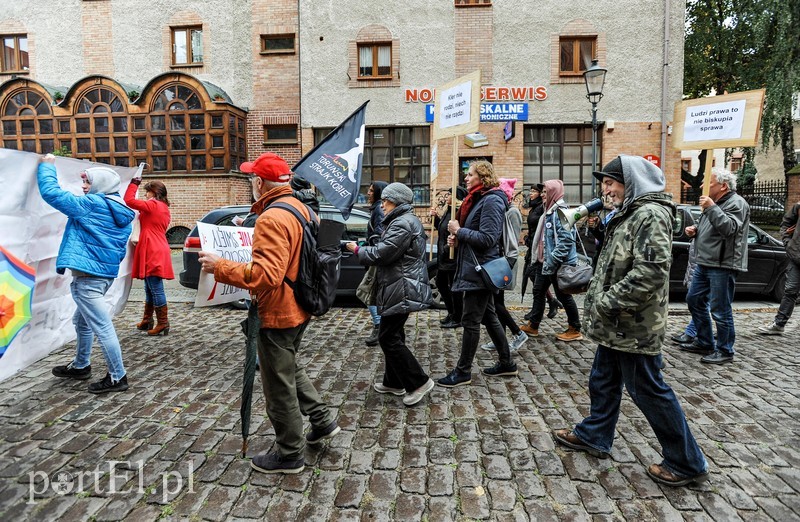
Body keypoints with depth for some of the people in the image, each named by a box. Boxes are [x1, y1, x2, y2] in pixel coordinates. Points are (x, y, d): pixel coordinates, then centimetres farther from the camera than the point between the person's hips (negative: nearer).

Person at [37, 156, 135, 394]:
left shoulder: (91, 205, -13)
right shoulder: (122, 213, 11)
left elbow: (50, 192, -11)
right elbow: (120, 249, 18)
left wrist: (47, 166, 3)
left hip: (87, 276, -10)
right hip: (105, 273, 10)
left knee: (102, 327, -4)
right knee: (82, 322, 25)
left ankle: (117, 377, 3)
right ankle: (80, 366, 39)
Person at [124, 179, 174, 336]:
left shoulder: (152, 205, -10)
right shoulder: (164, 208, 19)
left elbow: (129, 200, -13)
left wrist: (134, 182, -3)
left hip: (153, 254, -10)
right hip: (157, 252, 10)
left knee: (156, 290, -7)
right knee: (150, 289, 17)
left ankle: (163, 324, -4)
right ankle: (147, 321, 27)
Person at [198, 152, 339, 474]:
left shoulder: (271, 219, -24)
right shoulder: (301, 209, 7)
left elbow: (265, 275, -32)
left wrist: (220, 267, -23)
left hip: (277, 315, -10)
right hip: (299, 308, 10)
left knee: (279, 386, 6)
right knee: (290, 369, 28)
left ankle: (289, 455, 22)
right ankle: (323, 421, 34)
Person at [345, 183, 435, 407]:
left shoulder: (402, 224, -18)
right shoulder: (407, 220, 17)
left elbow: (381, 254, -20)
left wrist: (357, 249, -4)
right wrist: (366, 248, 7)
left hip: (401, 290, -11)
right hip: (403, 287, 11)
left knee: (388, 337, -5)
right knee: (393, 334, 17)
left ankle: (419, 382, 2)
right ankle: (393, 382, 28)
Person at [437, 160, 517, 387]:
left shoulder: (491, 201, -15)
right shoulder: (478, 199, 15)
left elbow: (487, 239, -23)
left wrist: (459, 231, -15)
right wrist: (457, 238, 4)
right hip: (475, 268, 10)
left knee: (470, 321, -3)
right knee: (488, 317, 16)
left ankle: (463, 371, 8)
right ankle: (506, 363, 27)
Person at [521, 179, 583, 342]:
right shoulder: (550, 211, 12)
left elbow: (566, 240, -25)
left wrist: (552, 260, -25)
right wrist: (539, 257, 17)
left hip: (559, 263, -10)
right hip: (545, 261, 10)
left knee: (563, 295, 1)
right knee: (538, 291, 14)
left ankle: (575, 330, 16)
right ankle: (533, 326, 24)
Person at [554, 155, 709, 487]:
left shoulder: (650, 214, -18)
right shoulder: (630, 214, 14)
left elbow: (650, 272, -29)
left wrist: (607, 304, -22)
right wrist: (597, 300, 13)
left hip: (634, 326, -10)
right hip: (617, 324, 10)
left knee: (649, 391, 2)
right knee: (603, 381, 20)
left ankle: (687, 463, 18)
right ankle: (593, 436, 37)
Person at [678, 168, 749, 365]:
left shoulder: (736, 203, -11)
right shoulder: (715, 202, 19)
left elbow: (729, 228, -25)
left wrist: (711, 208, -24)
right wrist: (695, 230, 8)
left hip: (722, 266, -10)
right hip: (704, 263, 10)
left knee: (720, 310, -4)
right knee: (694, 300, 16)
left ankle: (724, 352, 9)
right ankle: (704, 343, 28)